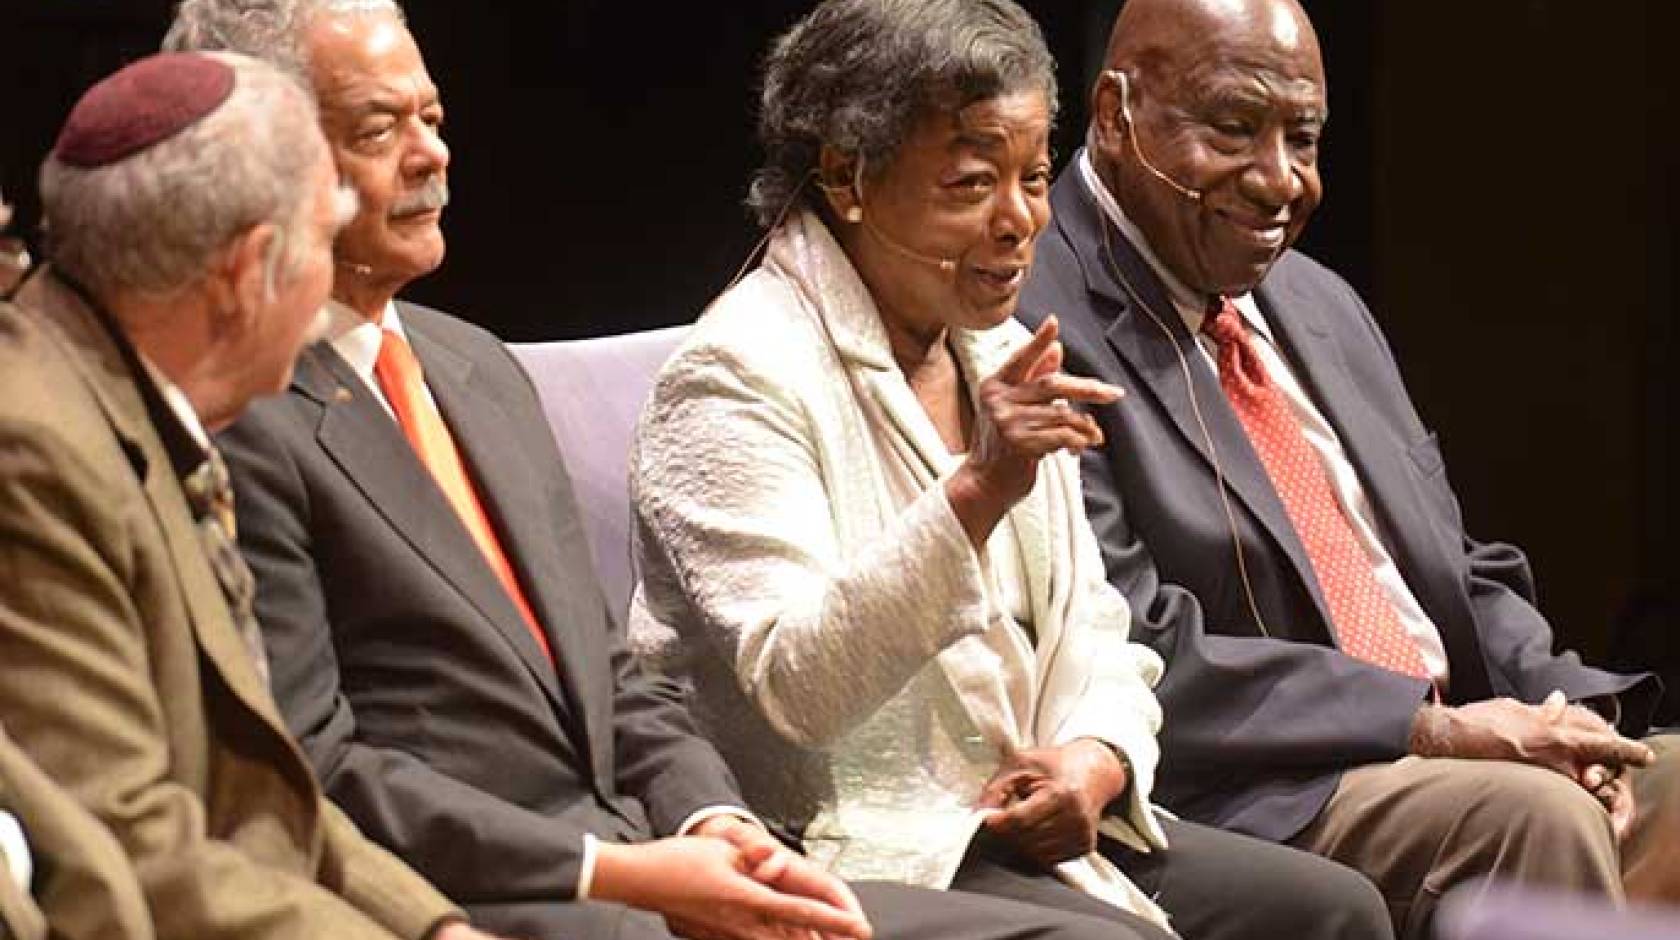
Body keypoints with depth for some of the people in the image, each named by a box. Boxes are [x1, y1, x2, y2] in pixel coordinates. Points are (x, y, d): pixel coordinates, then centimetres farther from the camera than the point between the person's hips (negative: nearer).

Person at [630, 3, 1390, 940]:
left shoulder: (998, 357, 15)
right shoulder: (740, 374, -12)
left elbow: (1094, 627, 16)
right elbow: (792, 690, -22)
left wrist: (1097, 757, -7)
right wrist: (976, 490, -33)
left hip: (1031, 828, 8)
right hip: (854, 853, -8)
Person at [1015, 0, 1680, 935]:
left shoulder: (1325, 307, 19)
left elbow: (1466, 575, 21)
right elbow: (1132, 659, -18)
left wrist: (1560, 711, -1)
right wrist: (1428, 728, -19)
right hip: (1233, 805, -9)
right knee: (1533, 817, -29)